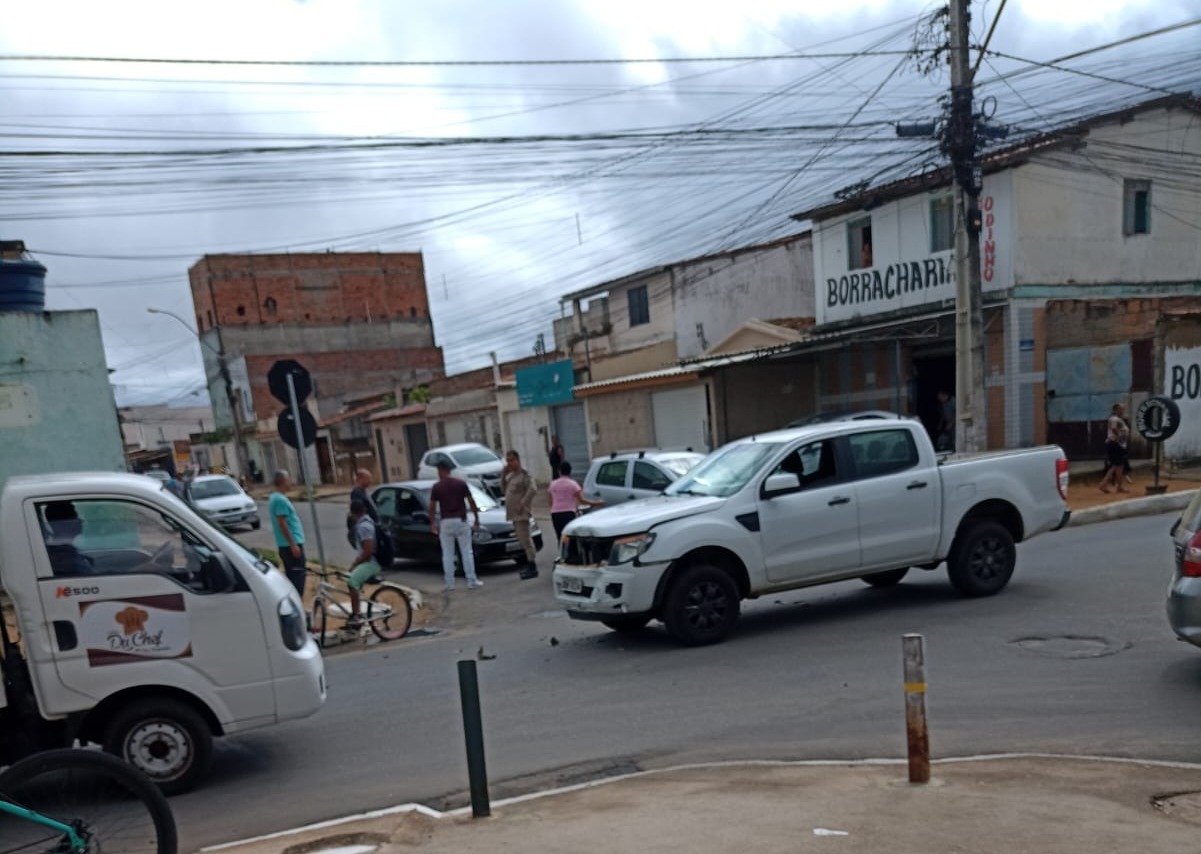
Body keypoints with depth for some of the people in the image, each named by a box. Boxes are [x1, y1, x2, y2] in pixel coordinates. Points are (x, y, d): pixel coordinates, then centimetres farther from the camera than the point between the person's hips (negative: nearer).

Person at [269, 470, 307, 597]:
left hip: (284, 545, 10)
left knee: (291, 575, 15)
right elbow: (282, 524, -21)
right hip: (291, 544, -10)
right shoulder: (280, 499, -17)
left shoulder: (274, 498, 14)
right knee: (297, 575, -6)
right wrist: (293, 544, -20)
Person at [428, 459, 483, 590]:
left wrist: (432, 523, 11)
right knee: (467, 552, 4)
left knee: (447, 554, 8)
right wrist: (477, 519, 8)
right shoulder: (461, 483, 0)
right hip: (460, 521, 0)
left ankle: (449, 583, 9)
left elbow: (432, 507, -1)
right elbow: (471, 502, 0)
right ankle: (472, 581, 3)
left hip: (445, 522, 0)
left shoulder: (436, 487, -2)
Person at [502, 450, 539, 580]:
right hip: (514, 514, 10)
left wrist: (523, 504, -23)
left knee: (525, 540, -9)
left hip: (521, 513, -10)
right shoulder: (511, 475, 16)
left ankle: (532, 569, -6)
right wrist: (503, 475, 7)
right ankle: (530, 565, 25)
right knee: (522, 540, 15)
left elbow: (533, 490, -24)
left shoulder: (524, 475, -12)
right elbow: (503, 490, 17)